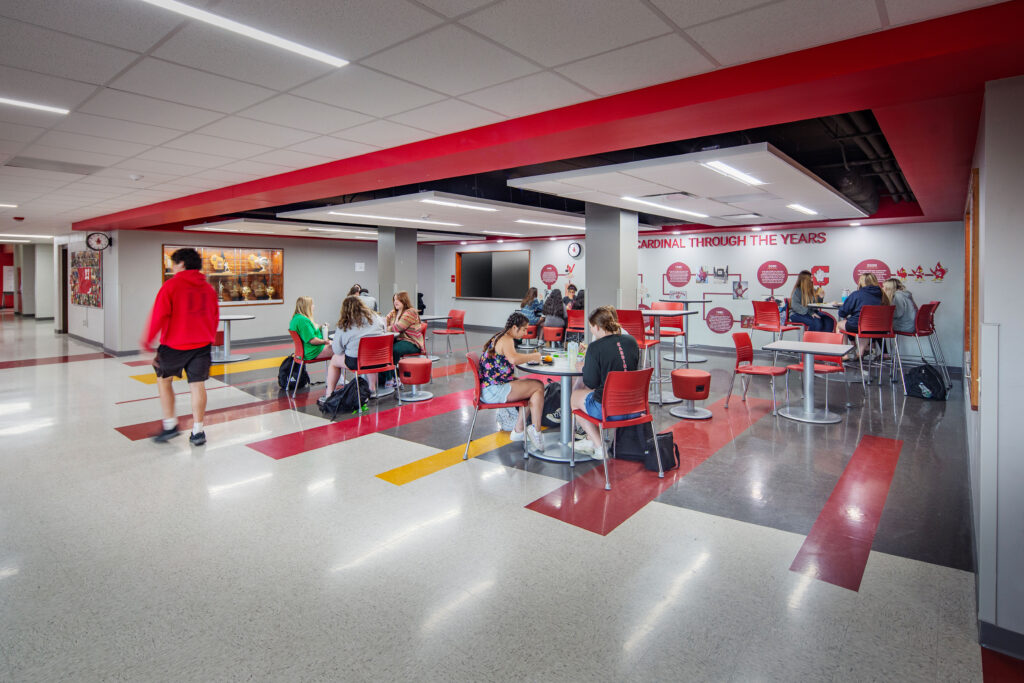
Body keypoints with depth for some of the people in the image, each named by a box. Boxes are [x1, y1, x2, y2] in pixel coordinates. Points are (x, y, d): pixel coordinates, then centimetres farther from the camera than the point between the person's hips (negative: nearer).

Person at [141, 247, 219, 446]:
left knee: (164, 379, 16)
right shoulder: (208, 288, 9)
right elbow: (215, 318, 15)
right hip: (202, 344, 4)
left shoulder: (171, 285, -6)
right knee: (198, 385, 5)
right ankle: (198, 431, 6)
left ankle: (170, 425, 14)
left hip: (174, 345, -3)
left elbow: (159, 316, -10)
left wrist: (147, 342, -3)